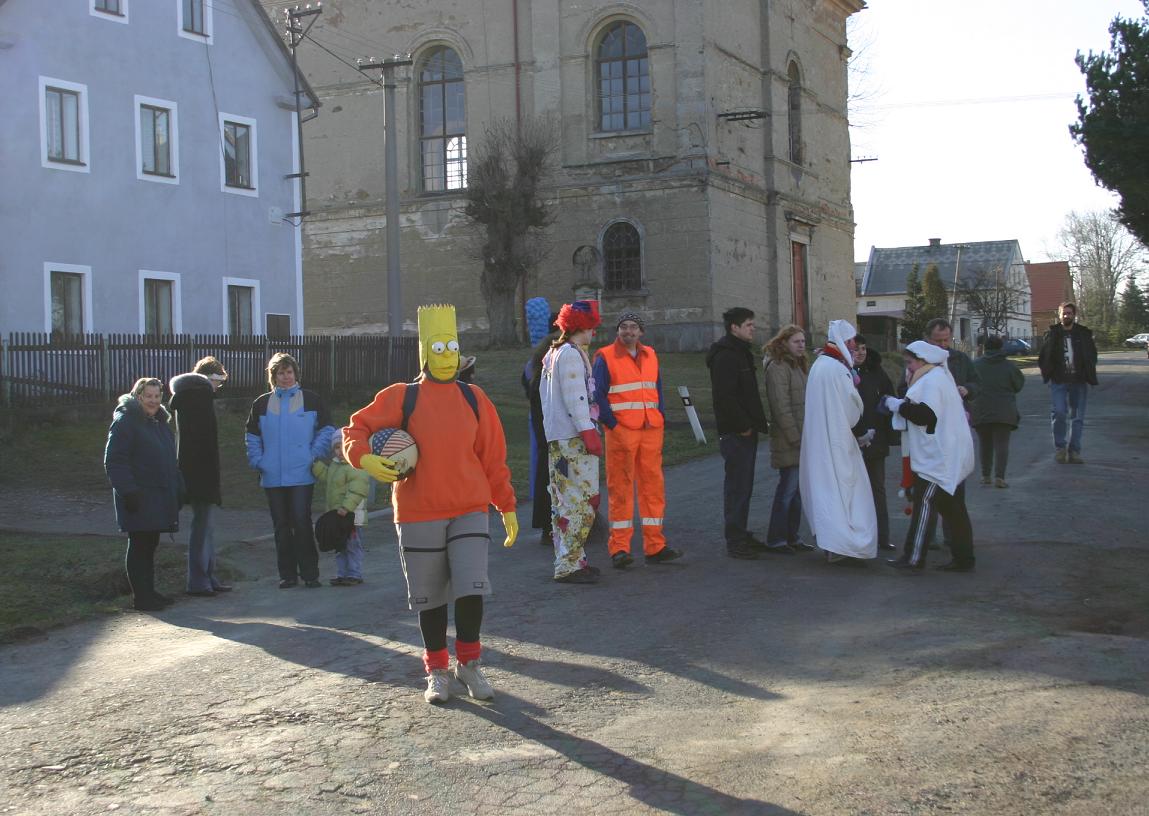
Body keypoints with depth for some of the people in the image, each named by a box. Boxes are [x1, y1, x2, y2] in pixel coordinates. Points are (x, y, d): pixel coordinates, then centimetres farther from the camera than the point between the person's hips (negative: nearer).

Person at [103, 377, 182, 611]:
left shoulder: (160, 423, 17)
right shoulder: (125, 421, -10)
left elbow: (170, 461, 24)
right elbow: (114, 461, -16)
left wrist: (177, 490, 16)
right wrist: (128, 492, -22)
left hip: (160, 497, 8)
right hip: (139, 498, -8)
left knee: (150, 546, 14)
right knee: (139, 546, -3)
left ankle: (149, 592, 21)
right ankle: (140, 597, 3)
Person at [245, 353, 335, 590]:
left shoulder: (311, 400, 3)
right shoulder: (262, 403, 11)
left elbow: (326, 430, 4)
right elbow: (252, 437, 16)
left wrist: (314, 457, -6)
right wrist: (257, 461, 3)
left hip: (302, 475, -3)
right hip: (272, 477, 3)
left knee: (302, 523, -5)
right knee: (281, 526, 7)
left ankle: (309, 574, 2)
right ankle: (287, 574, 13)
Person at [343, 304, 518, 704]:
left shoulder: (473, 398, 7)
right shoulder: (400, 397, 0)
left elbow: (493, 457, 9)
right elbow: (357, 428, 3)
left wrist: (507, 506, 9)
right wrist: (364, 458, -19)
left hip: (470, 511, 1)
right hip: (418, 516, -1)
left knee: (471, 590, -9)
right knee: (430, 597, 7)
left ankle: (469, 663, 12)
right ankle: (437, 671, 24)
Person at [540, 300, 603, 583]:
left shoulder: (553, 353, 19)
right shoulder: (571, 354, -12)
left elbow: (544, 395, 23)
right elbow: (575, 398, -19)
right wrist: (588, 432, -20)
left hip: (556, 437, 11)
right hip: (573, 438, -11)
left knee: (564, 501, 14)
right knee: (581, 501, -10)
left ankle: (571, 559, 21)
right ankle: (569, 565, -11)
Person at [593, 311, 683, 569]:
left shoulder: (650, 355, 14)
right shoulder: (605, 357, -3)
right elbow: (598, 395, -6)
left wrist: (661, 417, 10)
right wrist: (612, 423, -12)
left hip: (651, 431, 6)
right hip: (620, 431, -6)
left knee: (653, 485, 7)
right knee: (620, 488, -3)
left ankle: (655, 546, 14)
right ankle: (619, 548, 1)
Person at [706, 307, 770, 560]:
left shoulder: (742, 353, 19)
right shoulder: (725, 356, -15)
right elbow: (724, 397, -23)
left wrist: (759, 422, 14)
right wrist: (743, 427, -19)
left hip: (747, 431, 10)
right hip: (735, 434, -10)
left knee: (744, 486, 15)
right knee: (737, 487, -6)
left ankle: (741, 535, 23)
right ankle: (735, 541, -1)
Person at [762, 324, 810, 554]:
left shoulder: (800, 366, 19)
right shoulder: (778, 367, -11)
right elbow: (781, 407, -17)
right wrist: (795, 438, -18)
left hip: (802, 440, 9)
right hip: (789, 441, -9)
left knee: (797, 489, 12)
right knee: (788, 488, -6)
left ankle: (791, 537, 20)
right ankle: (775, 540, 1)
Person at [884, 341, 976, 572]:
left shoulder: (932, 381, -14)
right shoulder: (940, 376, 18)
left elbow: (927, 414, -23)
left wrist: (898, 405, -14)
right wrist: (902, 405, 7)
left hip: (937, 459, -11)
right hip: (950, 456, 11)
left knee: (924, 505, -8)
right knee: (953, 508, 11)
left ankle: (913, 558, -7)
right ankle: (963, 558, 15)